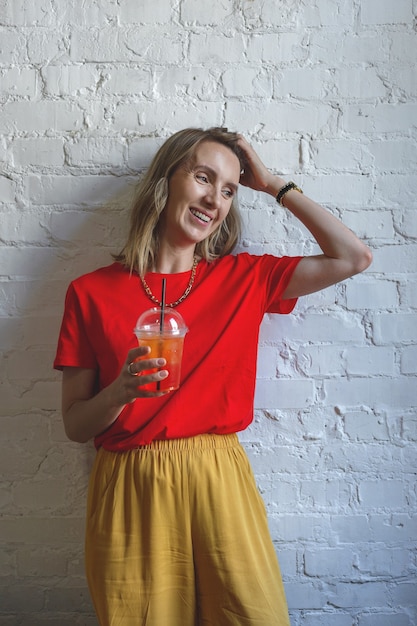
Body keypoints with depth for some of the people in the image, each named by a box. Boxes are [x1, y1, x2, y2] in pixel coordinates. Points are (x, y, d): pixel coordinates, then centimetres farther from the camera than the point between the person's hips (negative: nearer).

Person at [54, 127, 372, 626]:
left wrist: (273, 185, 4)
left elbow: (353, 257, 1)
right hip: (129, 494, -1)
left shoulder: (243, 278, 4)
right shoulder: (91, 293, -1)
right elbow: (74, 425, 1)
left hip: (219, 486, 1)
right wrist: (121, 392, -21)